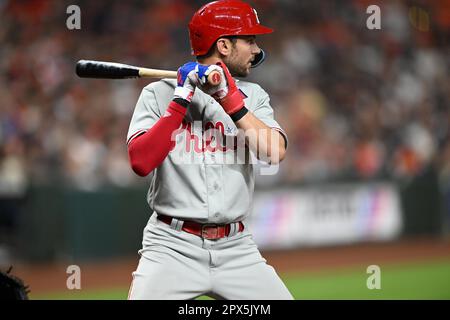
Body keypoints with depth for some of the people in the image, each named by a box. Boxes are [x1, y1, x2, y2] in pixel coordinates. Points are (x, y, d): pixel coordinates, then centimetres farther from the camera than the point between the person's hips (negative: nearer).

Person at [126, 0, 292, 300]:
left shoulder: (252, 96, 10)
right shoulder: (159, 94, 0)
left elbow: (275, 152, -7)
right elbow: (140, 162, -15)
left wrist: (231, 101, -12)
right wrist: (182, 101, -15)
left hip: (236, 248, 3)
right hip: (173, 245, -3)